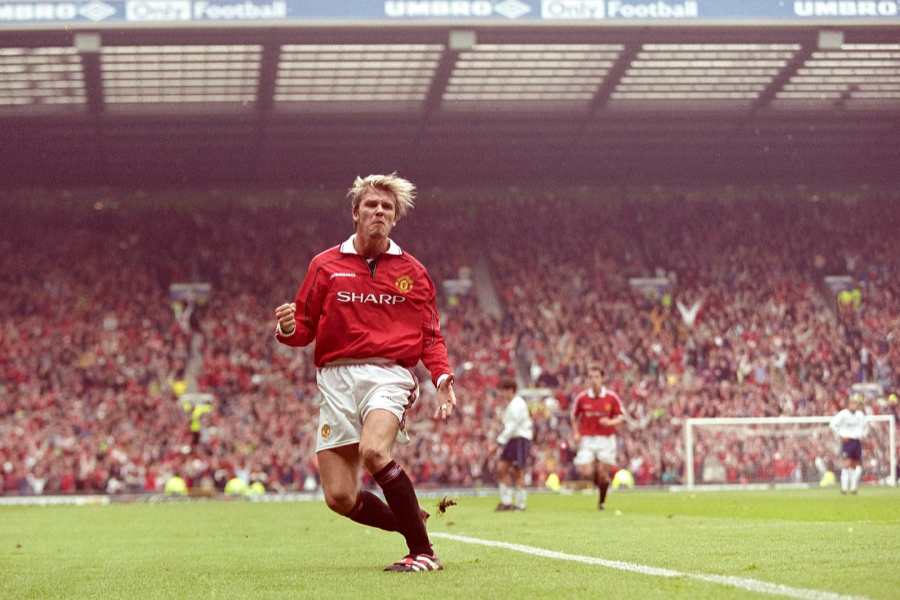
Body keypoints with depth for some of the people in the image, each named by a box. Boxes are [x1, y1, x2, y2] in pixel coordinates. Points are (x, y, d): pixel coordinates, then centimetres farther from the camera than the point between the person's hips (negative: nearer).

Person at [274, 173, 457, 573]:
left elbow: (430, 337, 11)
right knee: (339, 497, -6)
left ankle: (423, 552, -24)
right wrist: (288, 329, -12)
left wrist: (442, 378, -7)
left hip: (389, 375, -2)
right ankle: (412, 525, 20)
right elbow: (305, 329, 12)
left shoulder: (412, 272, 11)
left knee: (373, 450, -33)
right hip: (336, 379, 2)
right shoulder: (325, 265, 11)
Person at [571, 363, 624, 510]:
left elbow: (621, 417, 2)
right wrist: (576, 433, 0)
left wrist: (611, 422, -18)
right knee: (586, 473, -11)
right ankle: (600, 483, 23)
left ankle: (601, 501, 19)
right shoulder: (581, 398, -1)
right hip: (587, 439, 1)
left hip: (606, 439, -1)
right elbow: (574, 416, 13)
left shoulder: (612, 397, -4)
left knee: (603, 474, -4)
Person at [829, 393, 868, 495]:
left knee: (857, 465, 6)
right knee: (847, 464, -15)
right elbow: (833, 424, -9)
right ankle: (844, 487, -14)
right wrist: (841, 435, -11)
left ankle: (854, 487, 14)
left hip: (857, 441, 6)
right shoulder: (843, 414, -8)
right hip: (847, 441, -6)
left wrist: (862, 435, 12)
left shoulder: (860, 414, 10)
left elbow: (865, 425, 27)